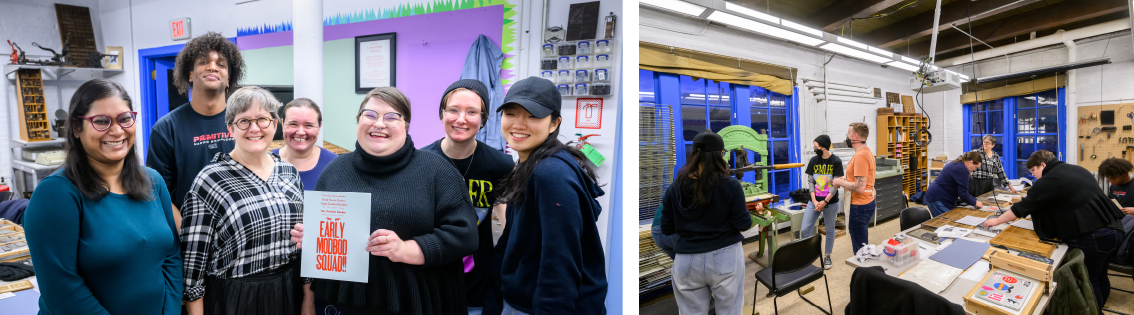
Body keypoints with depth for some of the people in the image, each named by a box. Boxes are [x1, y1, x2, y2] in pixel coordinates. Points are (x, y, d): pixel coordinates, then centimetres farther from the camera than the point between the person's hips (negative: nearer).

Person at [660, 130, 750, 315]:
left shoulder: (675, 187, -3)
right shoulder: (730, 185, -11)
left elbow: (666, 229, 3)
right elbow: (743, 224, -6)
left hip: (686, 261, 2)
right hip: (725, 258, -2)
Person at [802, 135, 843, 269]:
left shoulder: (836, 162, -9)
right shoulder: (813, 161, 1)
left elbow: (836, 184, -10)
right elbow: (810, 182, 2)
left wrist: (824, 202, -15)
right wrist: (814, 201, -8)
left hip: (831, 202, -3)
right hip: (814, 201, 3)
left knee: (829, 230, 10)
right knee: (805, 229, -3)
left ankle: (827, 256, 26)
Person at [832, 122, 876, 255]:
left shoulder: (860, 156, -22)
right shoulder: (867, 152, 11)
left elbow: (860, 188, -26)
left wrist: (841, 182, -12)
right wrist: (846, 179, 12)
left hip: (860, 206, -11)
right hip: (867, 203, 11)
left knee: (859, 248, -1)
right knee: (862, 245, 21)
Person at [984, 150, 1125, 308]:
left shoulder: (1049, 181, -11)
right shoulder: (1079, 170, 14)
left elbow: (1022, 208, -8)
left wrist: (997, 221, 3)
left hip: (1090, 238, -9)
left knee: (1088, 282, 6)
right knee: (1100, 277, 24)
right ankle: (1099, 307, 39)